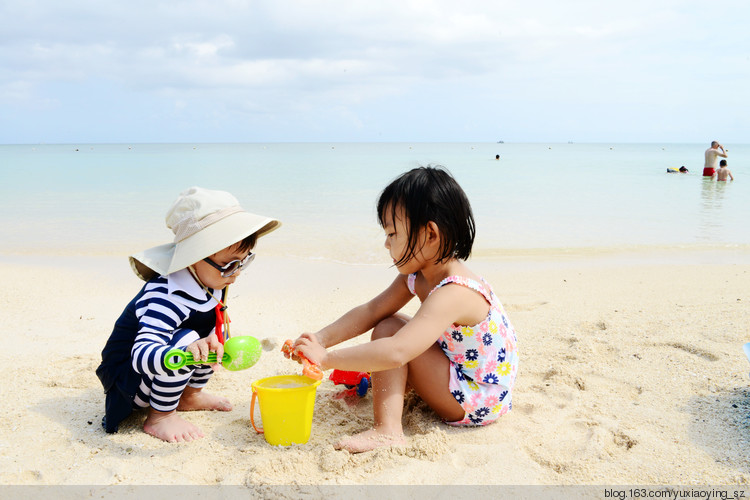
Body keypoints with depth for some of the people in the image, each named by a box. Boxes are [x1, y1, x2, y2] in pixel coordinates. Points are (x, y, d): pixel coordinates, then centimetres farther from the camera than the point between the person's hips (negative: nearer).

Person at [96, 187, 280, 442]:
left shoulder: (208, 281, -7)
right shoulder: (166, 297, -34)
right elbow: (140, 355, -45)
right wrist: (186, 352, -60)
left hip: (161, 372, 9)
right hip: (125, 378, -9)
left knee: (215, 331, 4)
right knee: (185, 339, -32)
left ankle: (190, 395, 15)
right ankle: (159, 417, -13)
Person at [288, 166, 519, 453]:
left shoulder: (452, 295, -33)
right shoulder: (417, 274, -4)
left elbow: (396, 353, -43)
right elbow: (372, 310, -1)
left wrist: (327, 358, -38)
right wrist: (322, 338, -13)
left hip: (478, 404, -10)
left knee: (388, 329, -19)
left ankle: (387, 431, -21)